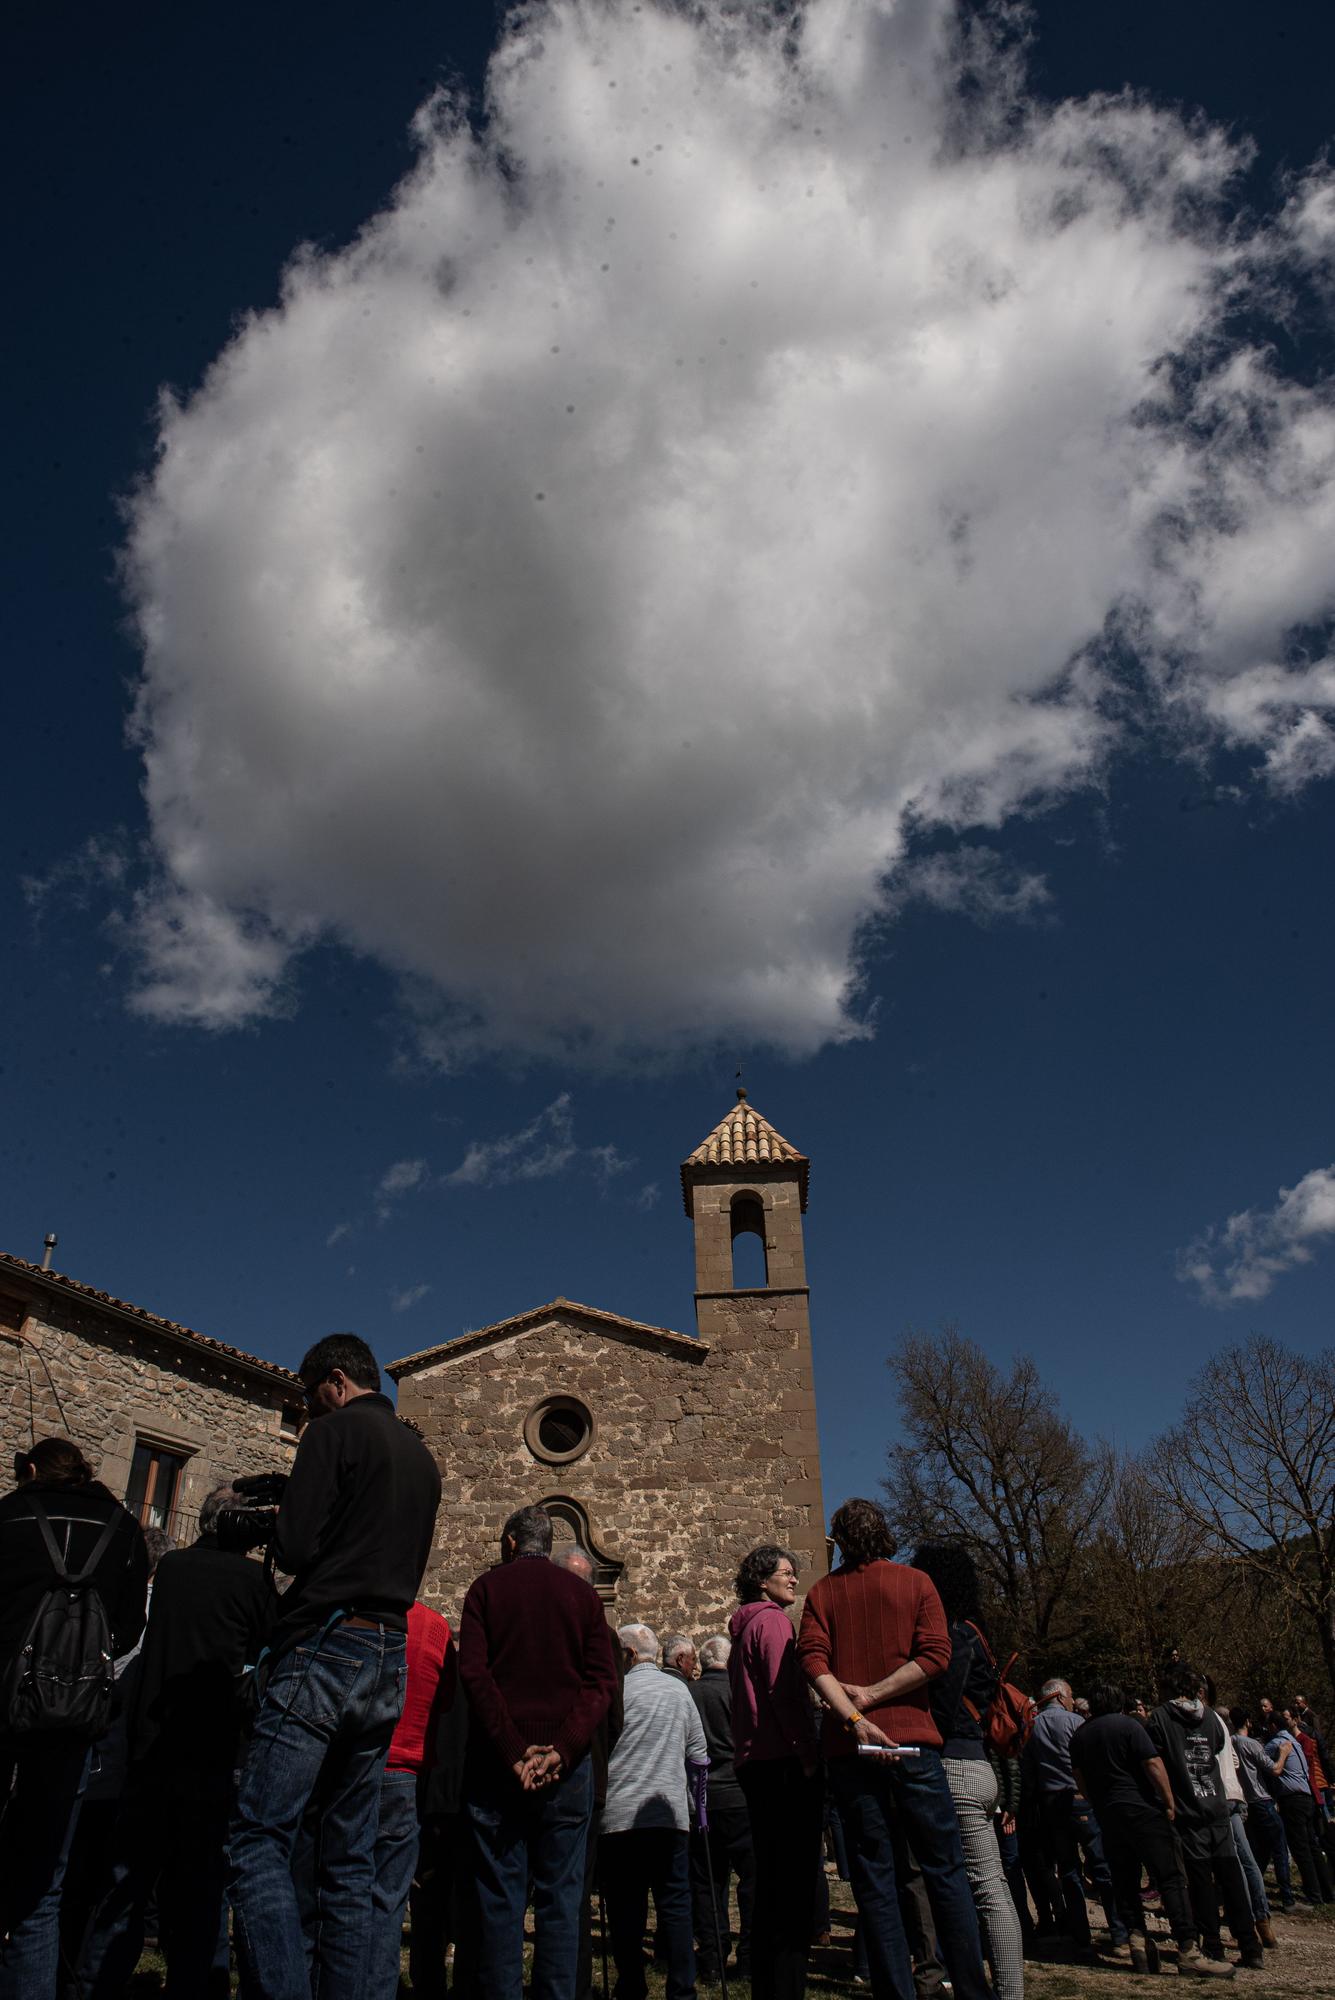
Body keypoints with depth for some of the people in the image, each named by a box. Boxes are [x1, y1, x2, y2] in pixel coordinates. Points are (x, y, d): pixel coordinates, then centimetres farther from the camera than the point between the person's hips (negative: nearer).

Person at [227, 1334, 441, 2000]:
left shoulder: (335, 1431, -5)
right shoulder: (423, 1458, 19)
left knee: (258, 1839, -7)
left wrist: (282, 1527, 10)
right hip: (390, 1657, 8)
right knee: (350, 1862, 11)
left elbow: (292, 1550, -10)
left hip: (326, 1647, -8)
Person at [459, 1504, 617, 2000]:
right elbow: (602, 1679, -3)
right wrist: (562, 1750, -10)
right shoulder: (581, 1592, 8)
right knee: (560, 1898, 7)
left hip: (496, 1760, -1)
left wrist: (512, 1751, -11)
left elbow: (474, 1672, -8)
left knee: (499, 1897, 6)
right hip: (567, 1765, 1)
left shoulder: (486, 1587, 4)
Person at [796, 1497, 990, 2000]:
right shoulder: (915, 1582, 4)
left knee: (873, 1879, 8)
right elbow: (935, 1655, -9)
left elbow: (813, 1661, -8)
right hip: (911, 1740, -1)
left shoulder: (822, 1592, 7)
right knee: (945, 1869, 8)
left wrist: (855, 1717, -16)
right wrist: (871, 1695, -8)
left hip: (849, 1748, 1)